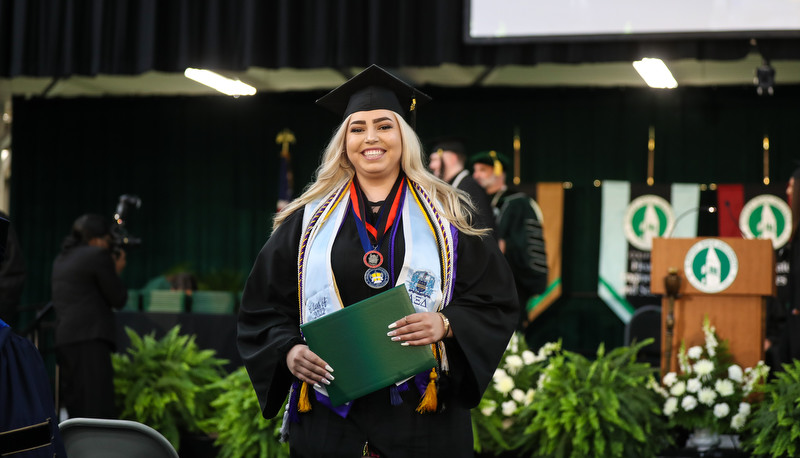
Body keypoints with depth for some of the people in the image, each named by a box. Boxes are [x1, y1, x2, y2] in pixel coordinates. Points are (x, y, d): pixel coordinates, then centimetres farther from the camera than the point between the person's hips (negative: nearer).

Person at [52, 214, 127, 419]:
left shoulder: (61, 259, 20)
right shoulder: (99, 255, -4)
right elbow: (118, 299, -2)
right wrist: (116, 271, 14)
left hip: (62, 340, 8)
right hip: (90, 339, -8)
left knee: (77, 406, 10)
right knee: (99, 407, -13)